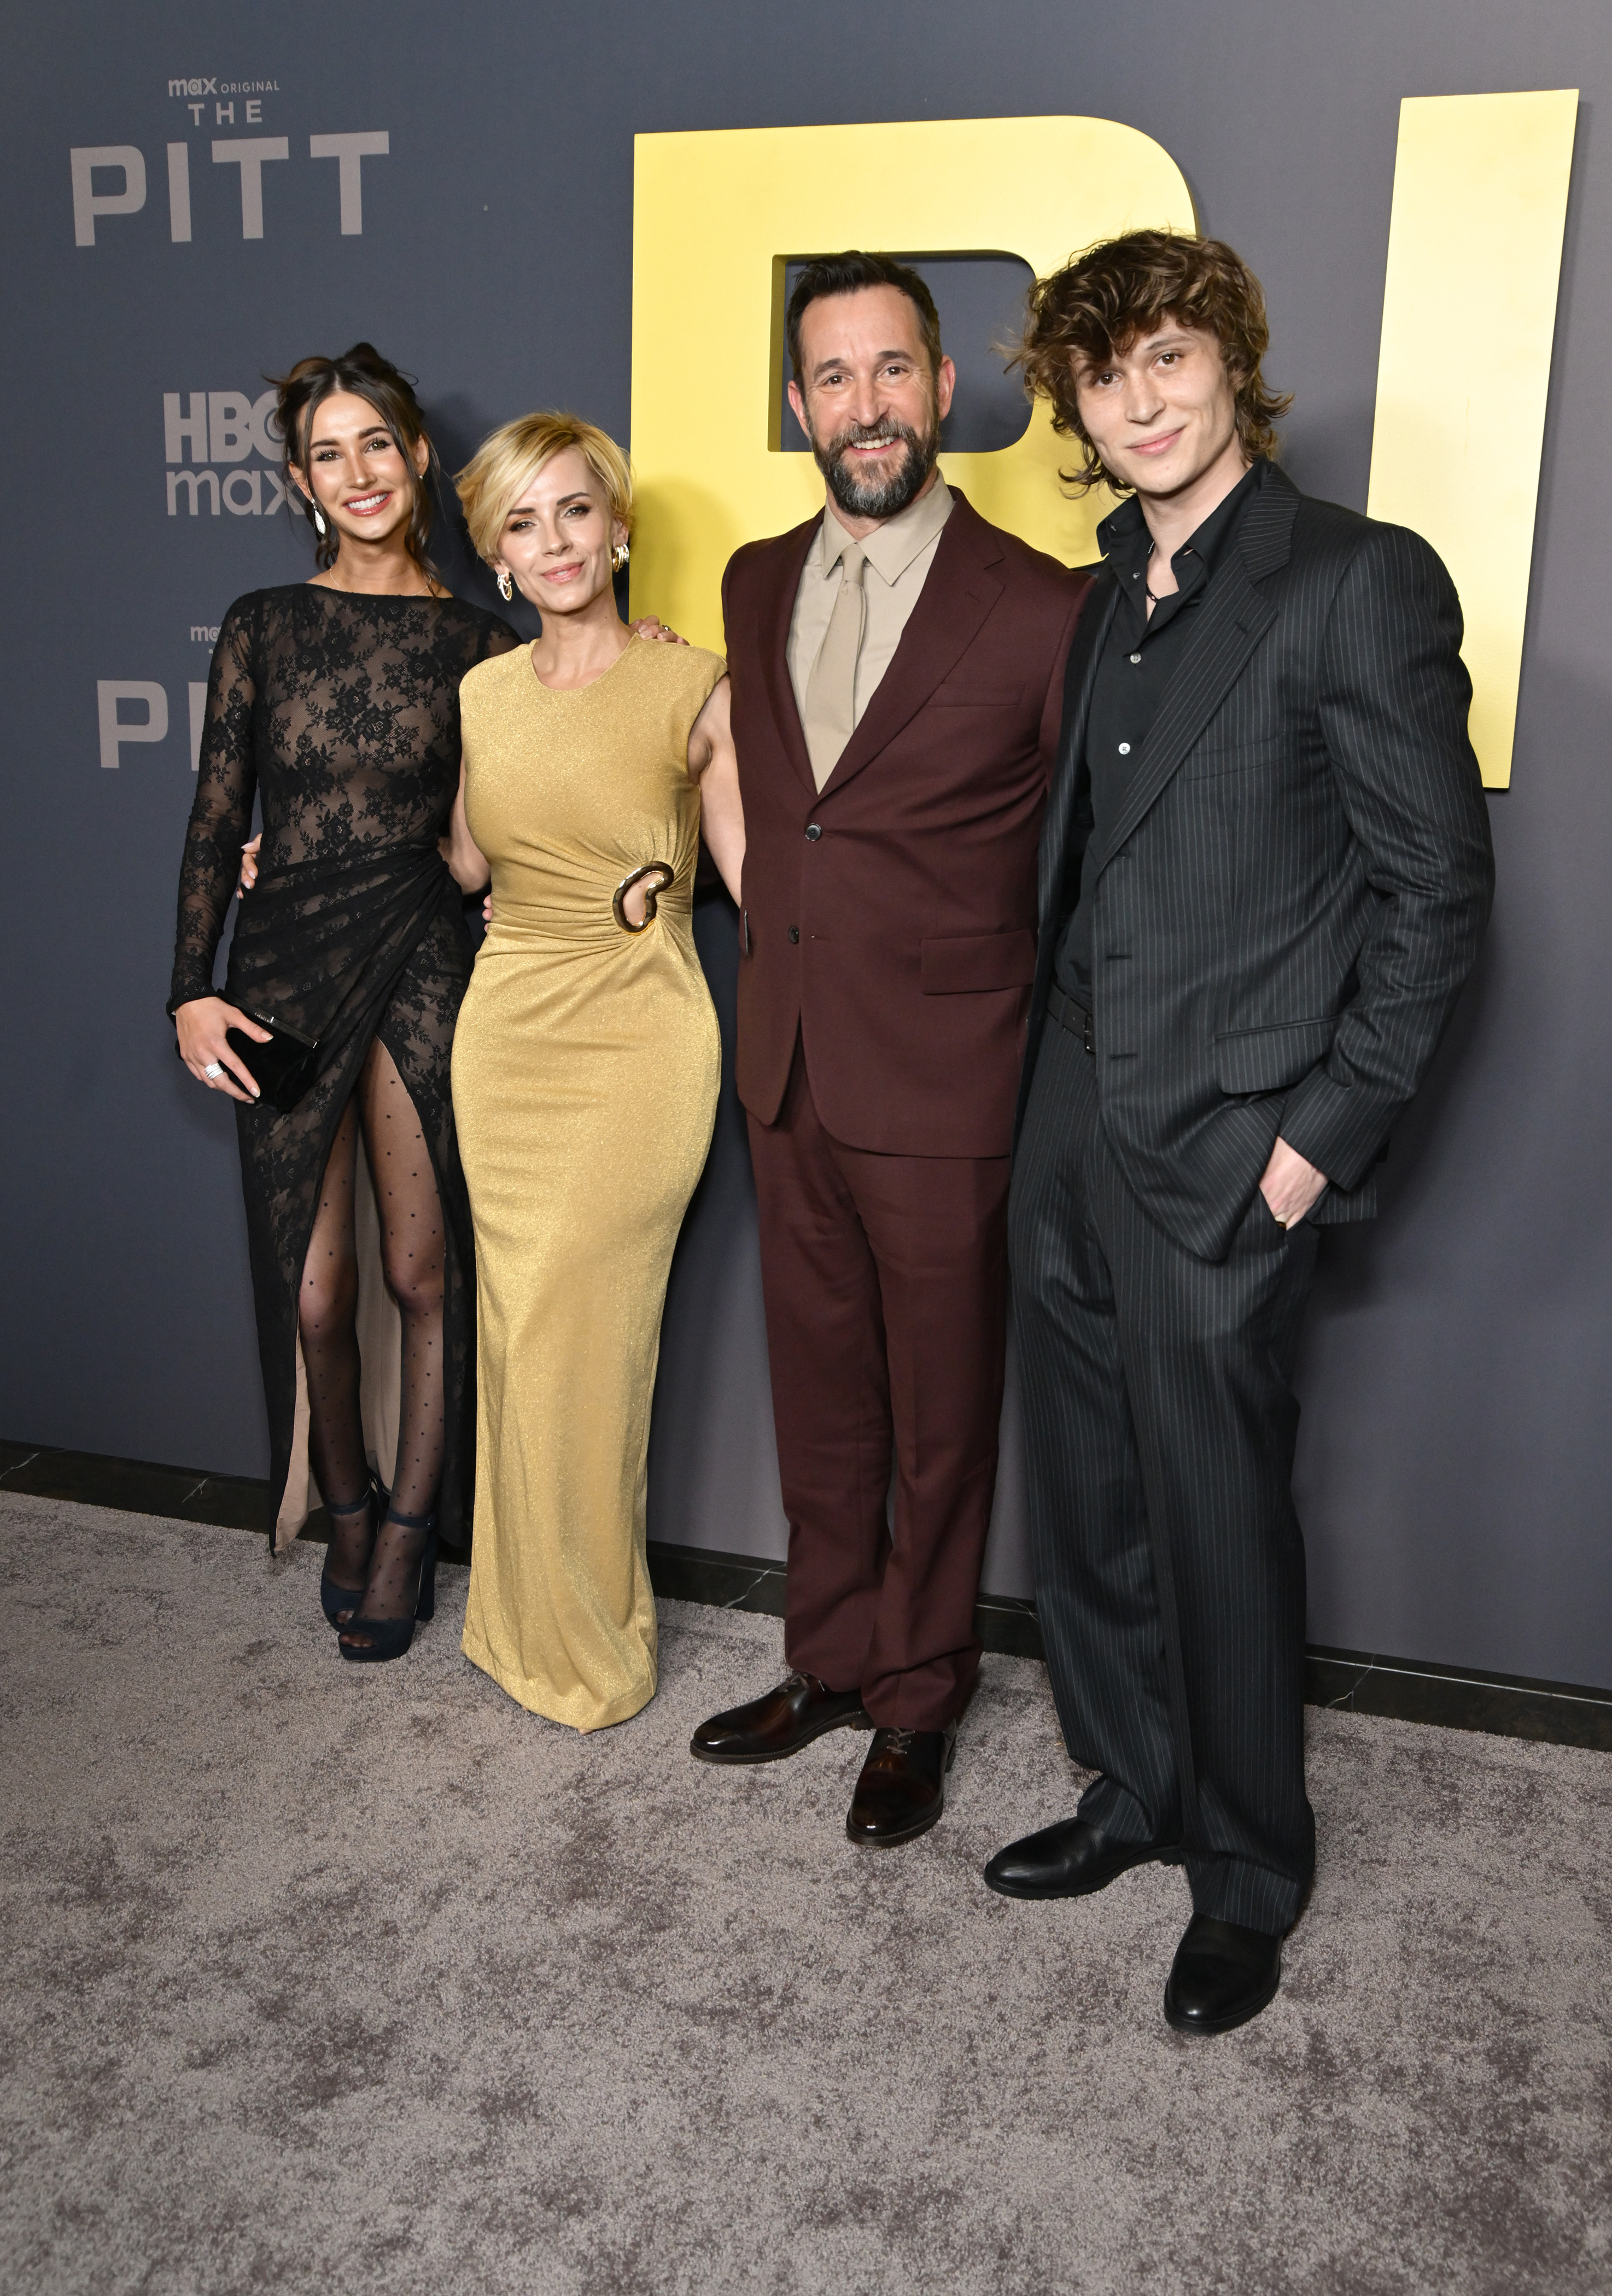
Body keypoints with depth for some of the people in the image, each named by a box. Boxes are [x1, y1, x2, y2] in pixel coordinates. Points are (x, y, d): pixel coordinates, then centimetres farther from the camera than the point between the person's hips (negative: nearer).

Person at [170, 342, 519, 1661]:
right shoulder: (264, 626, 5)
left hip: (423, 969, 0)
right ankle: (345, 1510, 31)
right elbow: (217, 820, 5)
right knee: (312, 1291, 5)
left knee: (426, 1275, 5)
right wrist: (194, 988, -1)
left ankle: (411, 1529, 26)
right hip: (288, 972, 1)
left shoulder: (476, 642, 3)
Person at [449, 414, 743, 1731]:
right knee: (521, 1333, 11)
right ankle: (536, 1617, 31)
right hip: (507, 1033, 5)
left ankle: (583, 1638, 23)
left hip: (639, 1043, -4)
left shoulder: (695, 688, -6)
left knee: (577, 1339, 0)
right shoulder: (483, 695, 7)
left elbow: (753, 876, -4)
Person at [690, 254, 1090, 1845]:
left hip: (940, 1088, -5)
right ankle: (828, 1664, 38)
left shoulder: (1041, 609, -11)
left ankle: (918, 1702, 31)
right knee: (818, 1400, 18)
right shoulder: (754, 583, 8)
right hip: (787, 1069, 6)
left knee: (939, 1416, 11)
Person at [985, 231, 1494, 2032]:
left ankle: (1248, 1873, 27)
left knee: (1216, 1514, 4)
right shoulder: (1108, 602, 15)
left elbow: (1438, 883, -10)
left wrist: (1325, 1129, -14)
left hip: (1224, 1145, -7)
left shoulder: (1360, 580, -8)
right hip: (1070, 1129, 7)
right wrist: (1044, 1067, 10)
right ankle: (1134, 1789, 37)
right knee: (1088, 1496, 16)